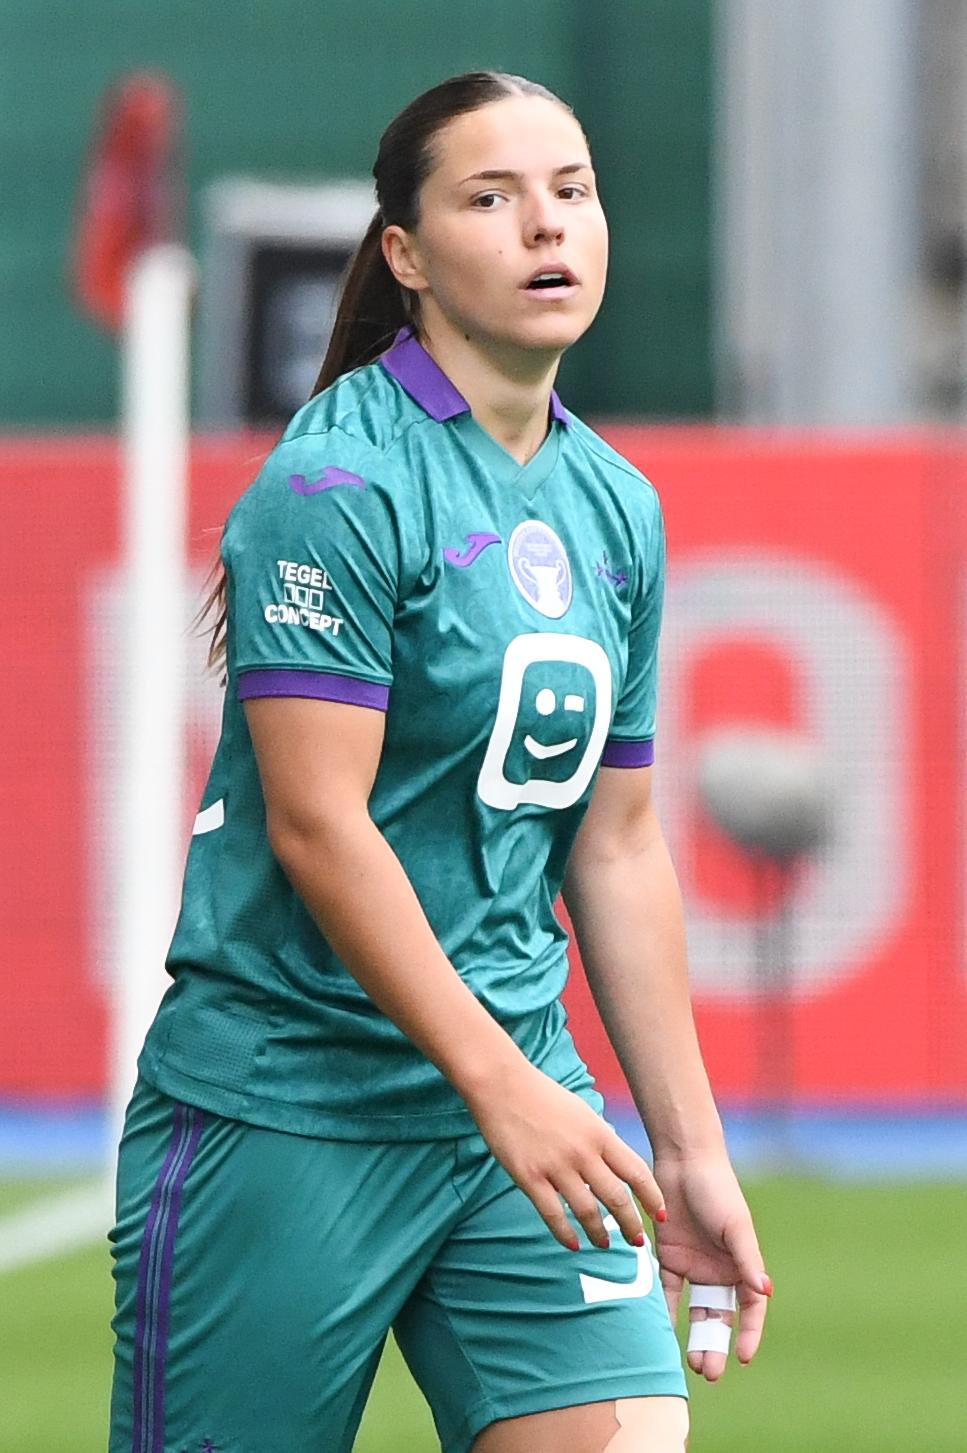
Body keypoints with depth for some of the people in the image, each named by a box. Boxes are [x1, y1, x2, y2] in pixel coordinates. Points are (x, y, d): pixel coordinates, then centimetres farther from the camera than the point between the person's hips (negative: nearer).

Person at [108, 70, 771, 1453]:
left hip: (525, 1103, 6)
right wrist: (500, 1083, -21)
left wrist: (691, 1149, 14)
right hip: (287, 1116, -6)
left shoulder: (616, 507, 11)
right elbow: (316, 823, -17)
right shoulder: (341, 480, -11)